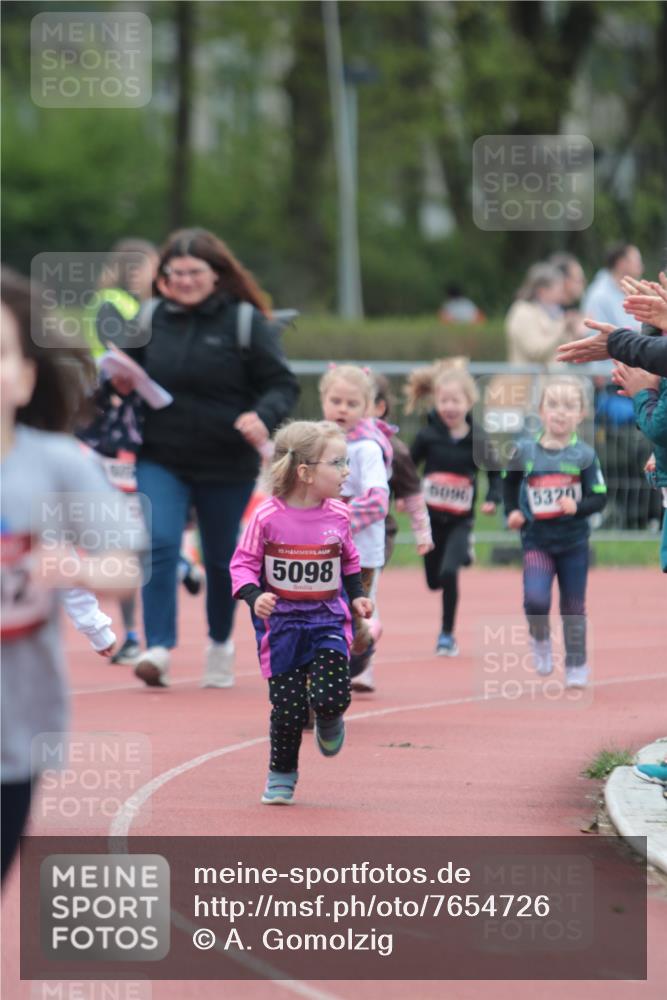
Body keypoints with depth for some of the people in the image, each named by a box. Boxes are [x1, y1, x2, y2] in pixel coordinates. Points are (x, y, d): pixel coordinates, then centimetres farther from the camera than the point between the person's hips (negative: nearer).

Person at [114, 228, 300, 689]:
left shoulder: (247, 322, -7)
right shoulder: (150, 320, 1)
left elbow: (283, 385, -7)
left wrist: (263, 415, -27)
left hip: (227, 465, -1)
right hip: (161, 461, 1)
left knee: (222, 559, 13)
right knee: (160, 544, -17)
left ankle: (221, 643, 35)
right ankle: (159, 649, -18)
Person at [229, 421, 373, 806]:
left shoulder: (338, 515, -2)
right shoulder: (268, 517, -13)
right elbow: (244, 563, -5)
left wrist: (357, 596, 6)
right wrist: (254, 597, -21)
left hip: (328, 619, 2)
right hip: (281, 620, -2)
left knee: (331, 697, -15)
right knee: (288, 707, -2)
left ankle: (329, 722, 23)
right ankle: (282, 775, 19)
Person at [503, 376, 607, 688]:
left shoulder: (584, 455, -8)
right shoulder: (524, 451, -5)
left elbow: (599, 498, -5)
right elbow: (510, 483, 13)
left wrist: (578, 506, -24)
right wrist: (512, 511, 0)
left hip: (574, 542, 0)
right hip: (536, 541, 0)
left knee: (574, 606, 9)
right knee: (535, 599, -19)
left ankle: (576, 666, 22)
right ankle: (539, 640, 12)